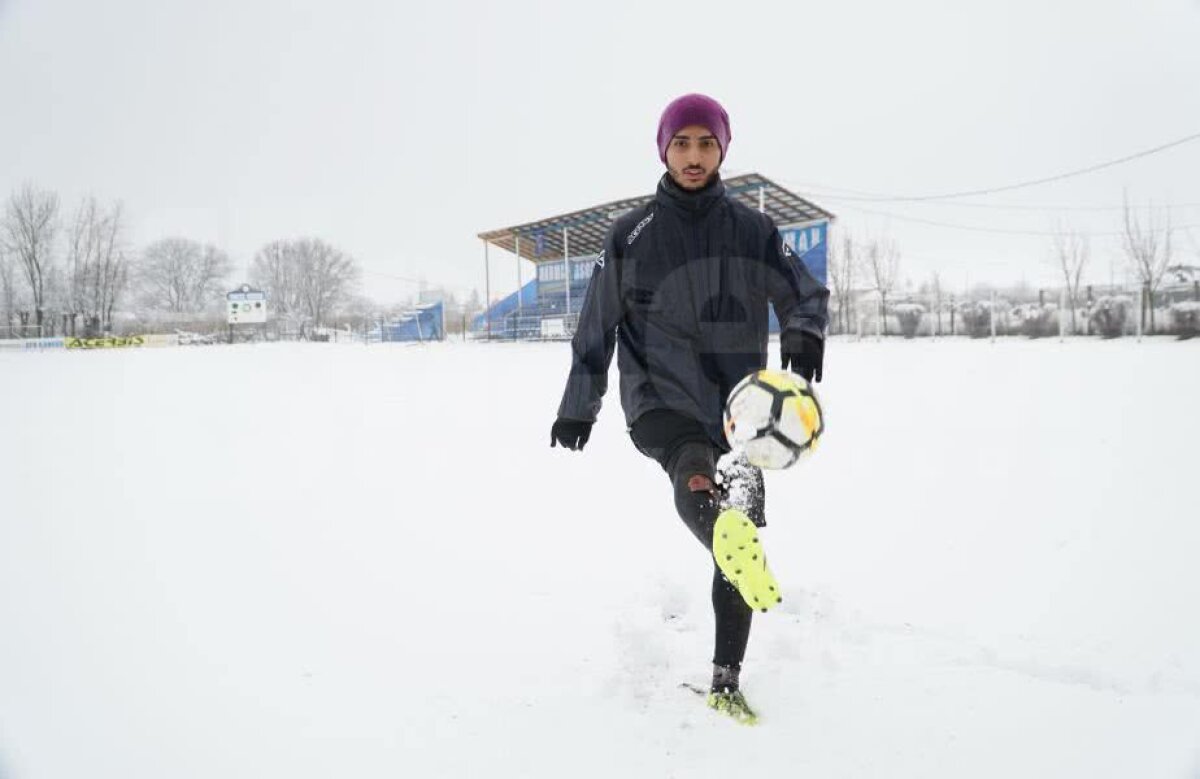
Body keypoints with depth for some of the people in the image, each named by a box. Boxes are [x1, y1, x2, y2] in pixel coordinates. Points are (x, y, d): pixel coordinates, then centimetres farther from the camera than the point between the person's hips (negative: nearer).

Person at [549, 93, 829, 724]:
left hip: (736, 408, 2)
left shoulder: (752, 230, 6)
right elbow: (596, 327, 9)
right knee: (693, 471, -37)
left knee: (738, 539, 4)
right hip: (658, 401, -2)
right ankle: (734, 540, -67)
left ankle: (727, 678, 18)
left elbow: (805, 292, 3)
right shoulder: (631, 235, 4)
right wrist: (578, 407, 11)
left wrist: (804, 329, -22)